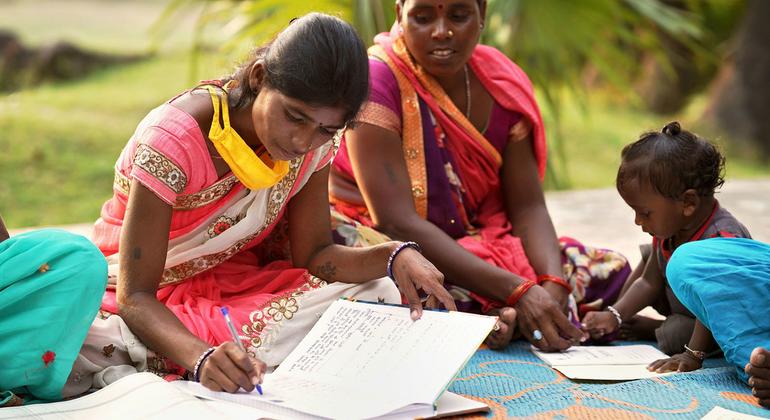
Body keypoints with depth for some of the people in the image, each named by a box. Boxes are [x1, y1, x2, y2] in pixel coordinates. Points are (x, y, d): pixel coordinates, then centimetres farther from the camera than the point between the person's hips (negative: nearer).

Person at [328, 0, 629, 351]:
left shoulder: (503, 83, 0)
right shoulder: (375, 82, -18)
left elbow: (527, 207, -3)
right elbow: (396, 221, -26)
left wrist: (553, 287, -25)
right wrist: (517, 292, -33)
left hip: (477, 247, 6)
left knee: (611, 270, -7)